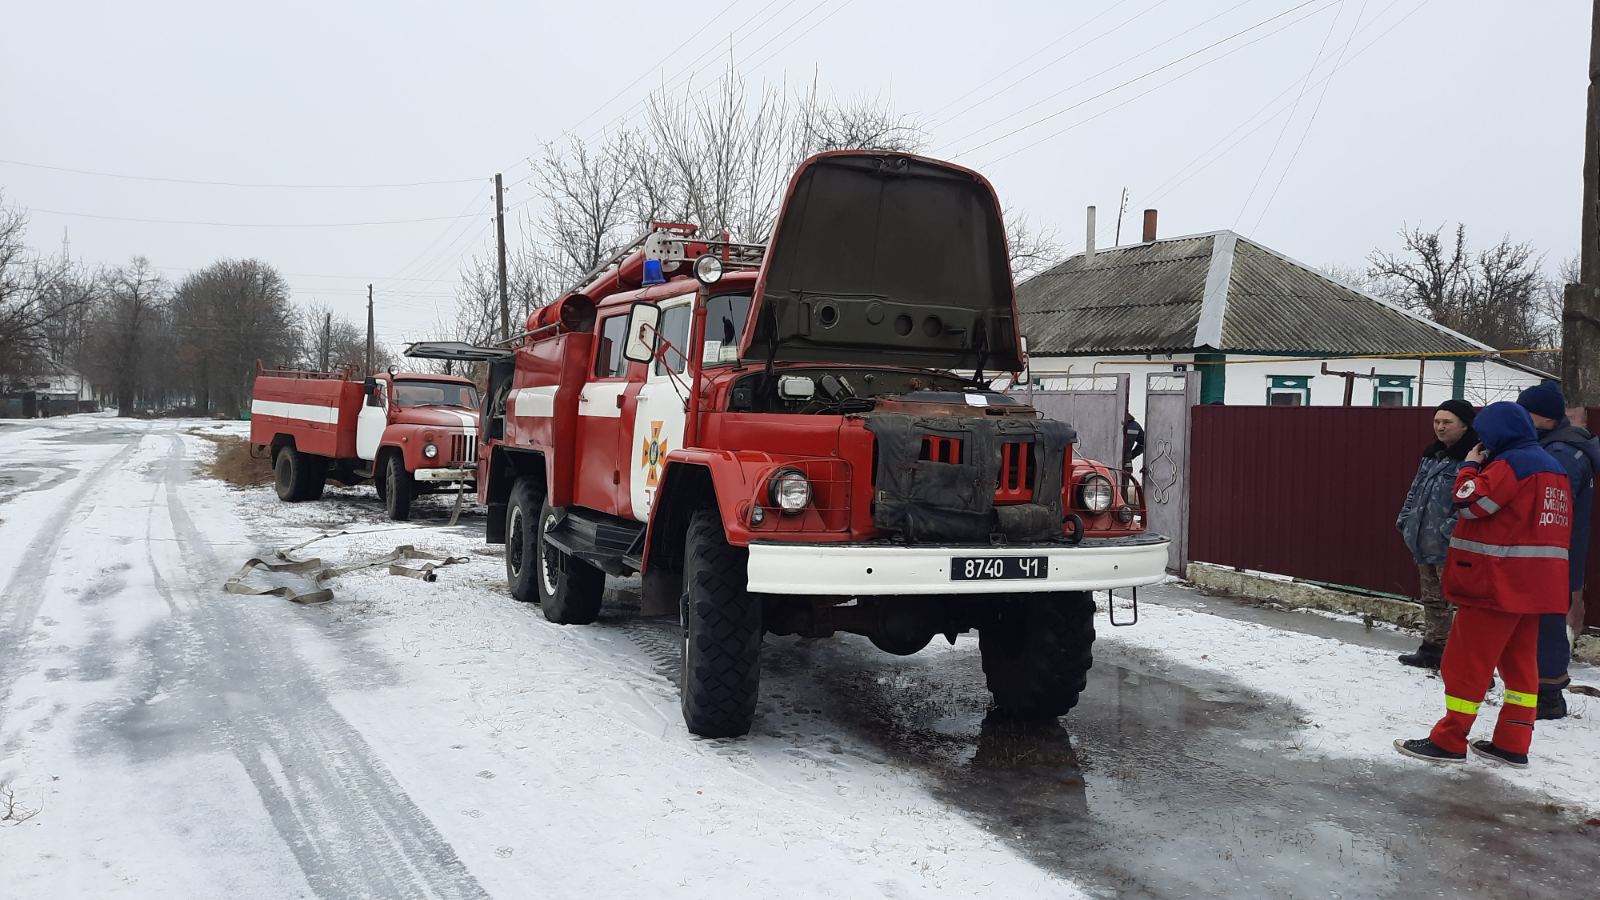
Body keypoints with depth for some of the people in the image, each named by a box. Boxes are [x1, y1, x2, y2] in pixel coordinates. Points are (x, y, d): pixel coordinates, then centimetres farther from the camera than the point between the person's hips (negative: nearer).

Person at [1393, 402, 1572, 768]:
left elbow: (1471, 501, -16)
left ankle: (1449, 741, 2)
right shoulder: (1552, 468, 15)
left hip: (1497, 582, -9)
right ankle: (1512, 744, 16)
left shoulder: (1511, 463, -15)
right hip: (1534, 583, 9)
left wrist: (1470, 467, -3)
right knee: (1520, 661, 12)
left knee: (1467, 660, -3)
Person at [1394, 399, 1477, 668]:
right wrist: (1406, 519, 16)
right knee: (1431, 598, 19)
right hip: (1424, 542, 10)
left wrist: (1452, 528, -24)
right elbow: (1416, 489, 23)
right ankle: (1433, 648, 31)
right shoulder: (1432, 454, 15)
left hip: (1450, 547, -10)